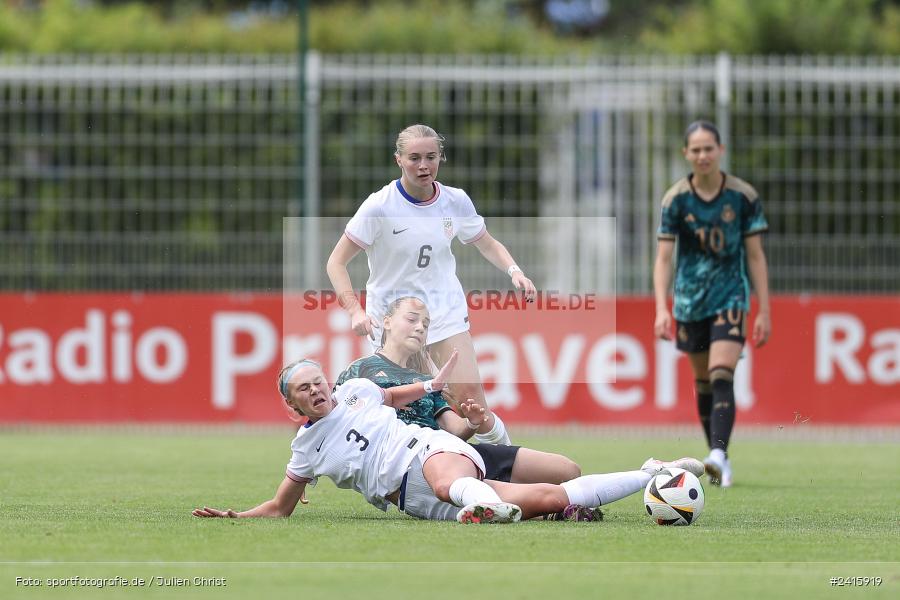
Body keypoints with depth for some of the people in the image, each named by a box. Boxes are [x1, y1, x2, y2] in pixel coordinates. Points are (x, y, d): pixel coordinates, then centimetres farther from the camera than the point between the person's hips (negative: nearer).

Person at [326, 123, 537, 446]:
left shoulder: (456, 201, -3)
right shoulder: (379, 207, -14)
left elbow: (488, 244, 14)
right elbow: (336, 263, -11)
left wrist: (514, 271, -6)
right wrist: (355, 310, -25)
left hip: (446, 310, 2)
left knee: (471, 394, -11)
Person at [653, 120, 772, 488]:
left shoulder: (744, 196, -6)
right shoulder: (676, 199, -6)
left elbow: (755, 255, -1)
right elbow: (663, 257, -8)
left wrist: (764, 311, -3)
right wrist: (662, 309, -21)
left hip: (730, 295, -2)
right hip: (690, 299, 2)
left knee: (722, 376, -18)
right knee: (703, 382, 9)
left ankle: (719, 455, -29)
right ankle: (719, 461, 21)